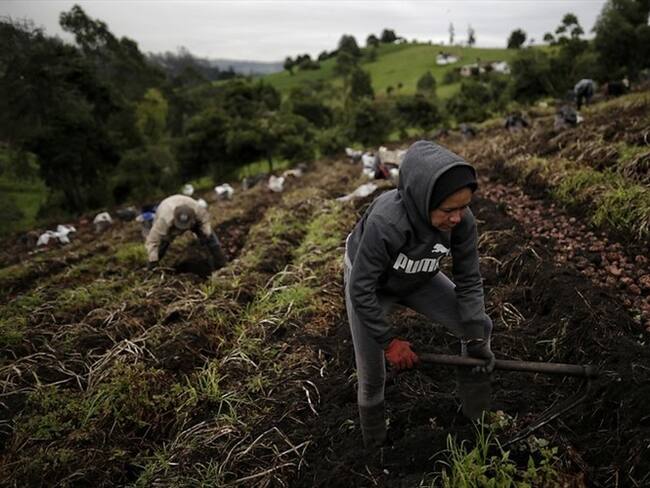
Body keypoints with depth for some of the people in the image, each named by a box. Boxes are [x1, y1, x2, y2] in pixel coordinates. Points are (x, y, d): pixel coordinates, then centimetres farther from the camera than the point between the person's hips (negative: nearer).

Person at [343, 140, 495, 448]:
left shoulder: (462, 220, -28)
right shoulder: (385, 222, -42)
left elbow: (469, 280, -15)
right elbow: (362, 289, -30)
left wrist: (475, 337, -21)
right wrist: (389, 341, -27)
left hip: (419, 280, 4)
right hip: (368, 281, -4)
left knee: (480, 327, -1)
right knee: (372, 376, -1)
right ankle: (375, 442, 31)